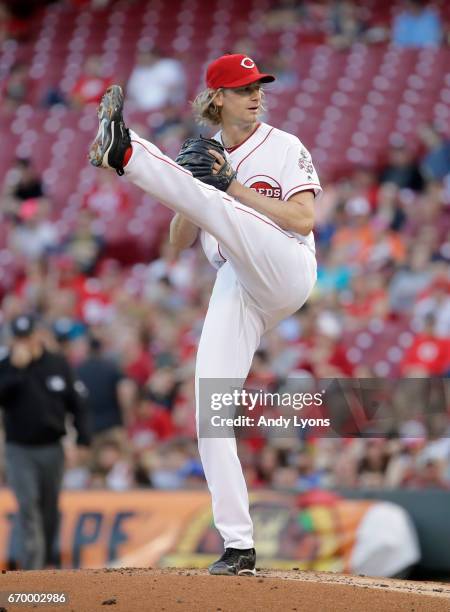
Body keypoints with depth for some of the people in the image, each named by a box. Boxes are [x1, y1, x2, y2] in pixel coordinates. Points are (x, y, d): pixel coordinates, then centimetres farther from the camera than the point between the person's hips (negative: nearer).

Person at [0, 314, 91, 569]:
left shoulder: (58, 364, 2)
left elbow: (76, 404, 6)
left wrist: (83, 439, 0)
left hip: (52, 449, 2)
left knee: (50, 507, 11)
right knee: (28, 505, -11)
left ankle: (47, 558, 28)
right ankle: (32, 564, -13)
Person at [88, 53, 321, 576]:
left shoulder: (284, 147, 11)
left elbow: (303, 219, -4)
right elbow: (181, 239, 16)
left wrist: (234, 187, -6)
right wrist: (188, 186, -1)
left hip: (284, 269, -5)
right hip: (233, 291, 5)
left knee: (213, 204, -31)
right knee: (209, 413, -7)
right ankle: (238, 546, -5)